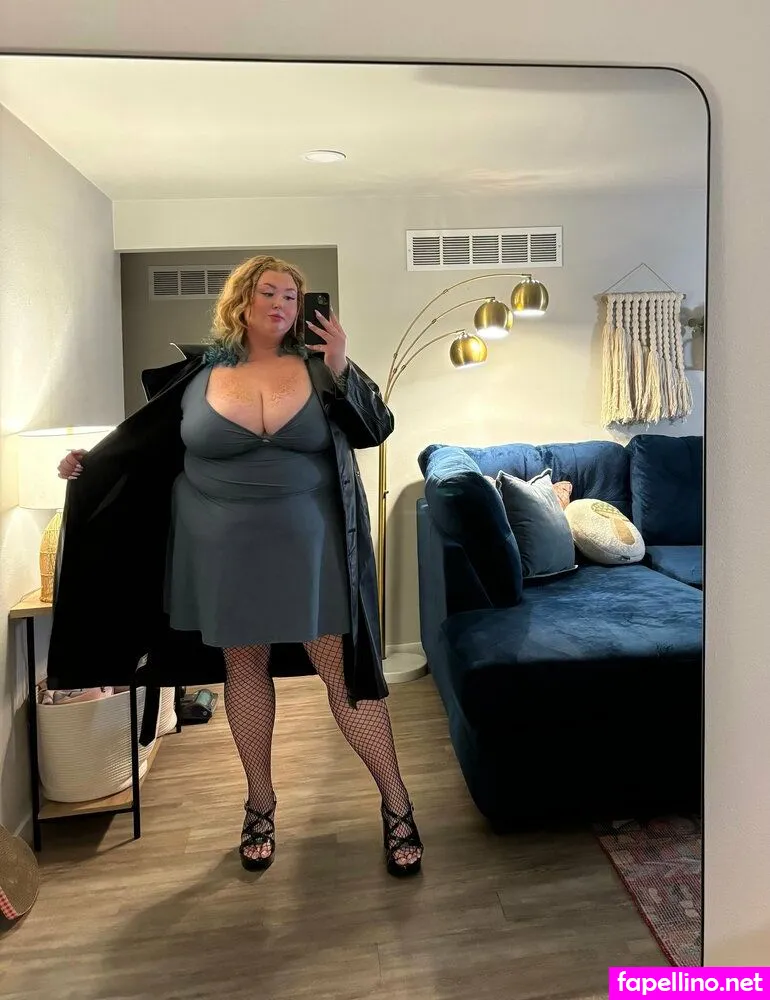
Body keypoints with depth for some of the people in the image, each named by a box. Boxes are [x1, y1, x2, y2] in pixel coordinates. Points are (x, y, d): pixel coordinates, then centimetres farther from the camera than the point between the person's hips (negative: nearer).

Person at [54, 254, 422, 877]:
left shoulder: (318, 364, 0)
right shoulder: (201, 371, 2)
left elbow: (376, 429, -5)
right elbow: (150, 435, 15)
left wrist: (341, 369, -16)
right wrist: (92, 461, 14)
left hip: (310, 545, -1)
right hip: (226, 550, 2)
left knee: (344, 668, 0)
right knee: (245, 666, 12)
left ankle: (397, 804, 16)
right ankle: (260, 802, 32)